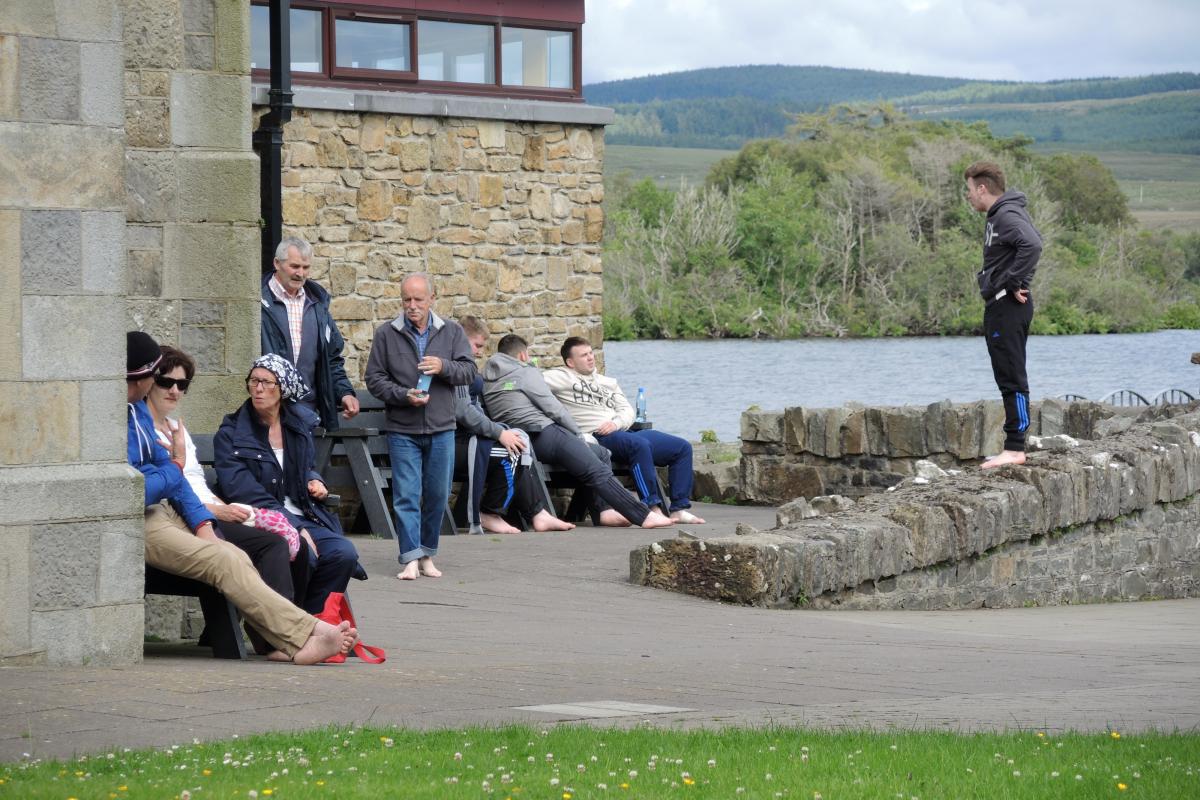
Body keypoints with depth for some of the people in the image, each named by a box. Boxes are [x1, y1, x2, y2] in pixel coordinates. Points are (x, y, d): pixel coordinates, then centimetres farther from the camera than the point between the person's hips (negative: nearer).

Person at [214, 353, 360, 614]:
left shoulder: (299, 426, 15)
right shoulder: (230, 434, -2)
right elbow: (242, 491, -13)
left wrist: (314, 481, 9)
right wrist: (295, 529, -20)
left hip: (302, 519, 6)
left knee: (344, 553, -23)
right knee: (303, 554, -34)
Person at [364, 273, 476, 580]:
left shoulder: (452, 332, 7)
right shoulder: (387, 334, 2)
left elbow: (469, 371, 3)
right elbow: (375, 379, 2)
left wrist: (444, 367, -16)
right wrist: (404, 395, -14)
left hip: (441, 429, 2)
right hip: (402, 430, -2)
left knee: (438, 494, 7)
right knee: (406, 495, -7)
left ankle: (427, 554, 19)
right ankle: (411, 558, -7)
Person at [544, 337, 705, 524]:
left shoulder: (608, 382, 27)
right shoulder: (563, 377, 7)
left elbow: (627, 410, 15)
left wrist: (616, 423, -3)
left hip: (622, 430, 8)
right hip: (596, 438, -8)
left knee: (682, 447, -2)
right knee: (640, 445, -38)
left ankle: (679, 509, -6)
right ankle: (652, 507, -37)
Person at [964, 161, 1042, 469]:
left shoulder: (1007, 216, -15)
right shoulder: (997, 217, 16)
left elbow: (1032, 245, -32)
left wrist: (1012, 283, -22)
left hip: (1008, 307, -11)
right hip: (999, 307, 11)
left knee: (1012, 379, -9)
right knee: (1009, 378, 12)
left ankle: (1015, 449, -9)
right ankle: (1014, 446, 17)